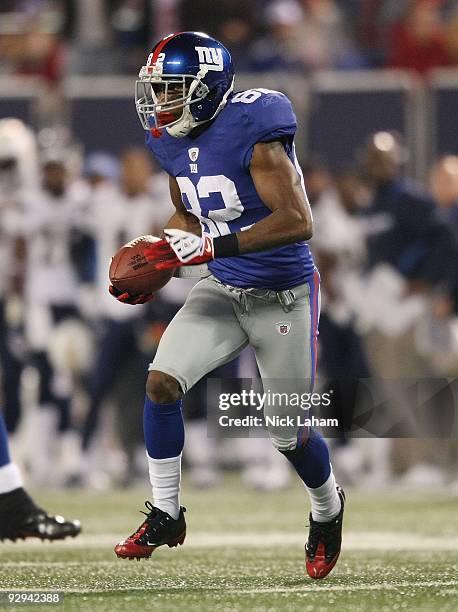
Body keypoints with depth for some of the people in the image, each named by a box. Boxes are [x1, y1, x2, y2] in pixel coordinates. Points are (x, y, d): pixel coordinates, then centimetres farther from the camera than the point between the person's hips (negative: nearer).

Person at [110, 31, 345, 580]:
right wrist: (152, 262, -2)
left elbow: (297, 221, -30)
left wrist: (211, 246, -34)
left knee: (288, 435, 4)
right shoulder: (172, 141, 0)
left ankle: (327, 512, 36)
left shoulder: (252, 133, -25)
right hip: (223, 291, 6)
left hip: (282, 296, -6)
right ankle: (164, 515, 2)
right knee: (161, 382, -13)